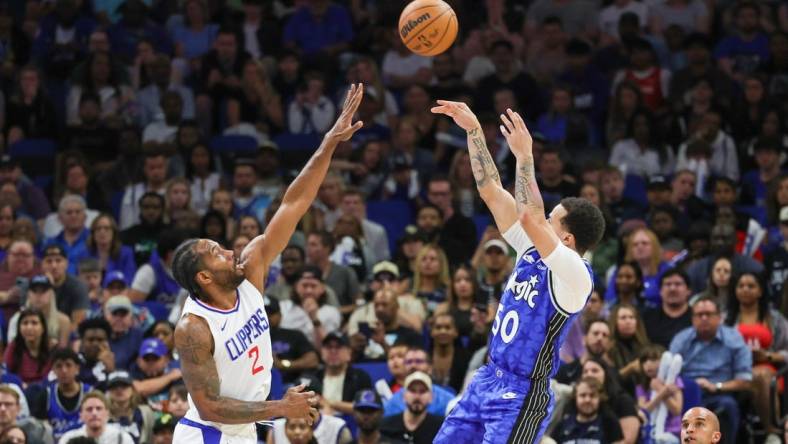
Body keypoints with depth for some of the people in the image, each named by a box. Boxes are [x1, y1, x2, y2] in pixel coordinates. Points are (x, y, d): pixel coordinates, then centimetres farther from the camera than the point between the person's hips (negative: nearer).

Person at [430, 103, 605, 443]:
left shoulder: (576, 275, -19)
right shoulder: (532, 250, 5)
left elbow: (530, 218, -33)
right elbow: (492, 192, 8)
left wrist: (524, 156, -26)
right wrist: (473, 130, 4)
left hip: (522, 396, -9)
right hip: (487, 379, 9)